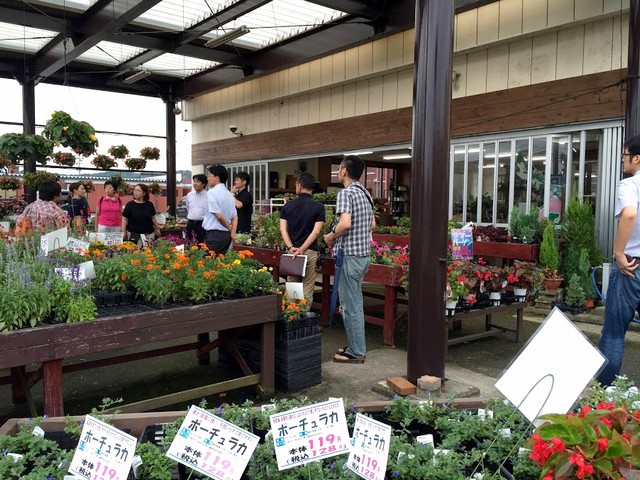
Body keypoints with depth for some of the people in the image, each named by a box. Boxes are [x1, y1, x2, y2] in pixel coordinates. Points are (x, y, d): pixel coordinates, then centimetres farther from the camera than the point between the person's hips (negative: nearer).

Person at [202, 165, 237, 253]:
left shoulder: (212, 192, -11)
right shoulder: (229, 194, 14)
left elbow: (219, 216, -17)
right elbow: (235, 217, 11)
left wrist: (229, 228, -2)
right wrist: (232, 234, 3)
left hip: (214, 235, -8)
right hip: (226, 235, 8)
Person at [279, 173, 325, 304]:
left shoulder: (288, 205, 4)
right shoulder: (319, 207, -4)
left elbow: (283, 229, -3)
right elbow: (316, 231, -12)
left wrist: (291, 247, -11)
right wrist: (302, 249, -13)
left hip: (291, 250, 3)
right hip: (310, 251, -3)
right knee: (307, 288, 3)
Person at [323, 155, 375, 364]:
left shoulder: (345, 193, -14)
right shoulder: (365, 193, 13)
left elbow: (345, 223, -27)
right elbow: (372, 224, 20)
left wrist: (331, 236, -10)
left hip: (350, 254, -9)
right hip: (364, 253, 9)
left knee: (350, 304, -1)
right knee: (355, 303, 17)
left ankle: (356, 352, 6)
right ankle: (356, 346, 25)